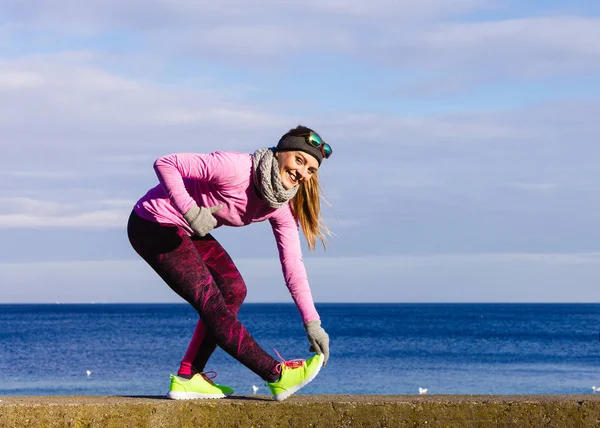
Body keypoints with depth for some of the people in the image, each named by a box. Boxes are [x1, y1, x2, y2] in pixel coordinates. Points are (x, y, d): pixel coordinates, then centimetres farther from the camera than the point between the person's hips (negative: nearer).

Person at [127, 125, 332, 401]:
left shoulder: (281, 207, -4)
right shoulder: (235, 168, -28)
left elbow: (292, 265, -6)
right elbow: (165, 163, -27)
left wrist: (312, 323, -12)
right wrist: (190, 210, -39)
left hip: (186, 231, 9)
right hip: (154, 225, -9)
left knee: (233, 290, 1)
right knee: (211, 303, -12)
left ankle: (187, 378, 5)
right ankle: (277, 376, -8)